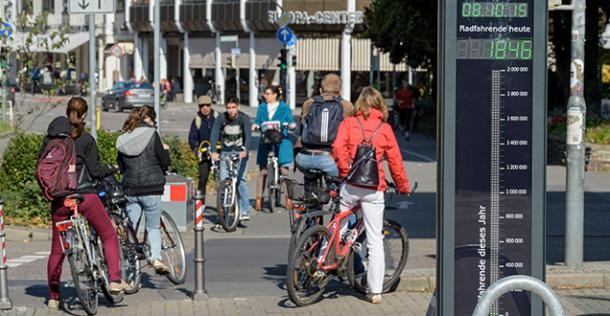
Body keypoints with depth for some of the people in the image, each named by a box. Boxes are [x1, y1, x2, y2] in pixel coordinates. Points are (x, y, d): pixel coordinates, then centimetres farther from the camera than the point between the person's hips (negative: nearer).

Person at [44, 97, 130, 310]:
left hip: (59, 199, 4)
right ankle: (114, 280, 4)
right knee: (109, 236, 13)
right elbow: (95, 170, -6)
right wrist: (111, 169, 12)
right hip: (84, 196, -4)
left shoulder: (50, 138, 5)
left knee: (57, 249, 11)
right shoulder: (85, 140, -6)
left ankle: (53, 297, 14)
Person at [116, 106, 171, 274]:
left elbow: (121, 167, 13)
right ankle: (156, 258, -8)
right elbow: (164, 161, -4)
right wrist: (165, 150, 15)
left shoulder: (123, 140, 8)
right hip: (151, 190, -3)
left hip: (130, 190, 3)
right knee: (153, 227, 8)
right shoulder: (151, 134, -6)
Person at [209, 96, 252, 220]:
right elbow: (214, 134, -15)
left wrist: (245, 150, -41)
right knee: (223, 181, -7)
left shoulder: (244, 118, -12)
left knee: (240, 180, -12)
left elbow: (248, 135, -23)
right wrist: (213, 152, -31)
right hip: (225, 152, 2)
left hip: (240, 152, -2)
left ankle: (244, 211, -10)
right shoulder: (221, 118, -8)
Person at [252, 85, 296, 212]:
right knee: (263, 171, -1)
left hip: (281, 141, -2)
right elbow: (257, 122, 10)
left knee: (284, 171, -4)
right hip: (265, 142, 2)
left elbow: (290, 121, 3)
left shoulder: (284, 108, 6)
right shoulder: (262, 108, 13)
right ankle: (259, 199, 2)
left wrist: (292, 125, -19)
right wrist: (255, 126, -12)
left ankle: (288, 199, 5)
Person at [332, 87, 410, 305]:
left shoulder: (348, 123, 7)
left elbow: (338, 148, -8)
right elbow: (395, 159, 10)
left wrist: (345, 171, 0)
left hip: (350, 186, -1)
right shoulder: (385, 128, 8)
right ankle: (375, 291, 5)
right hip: (374, 189, 1)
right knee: (375, 241, 4)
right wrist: (403, 186, 21)